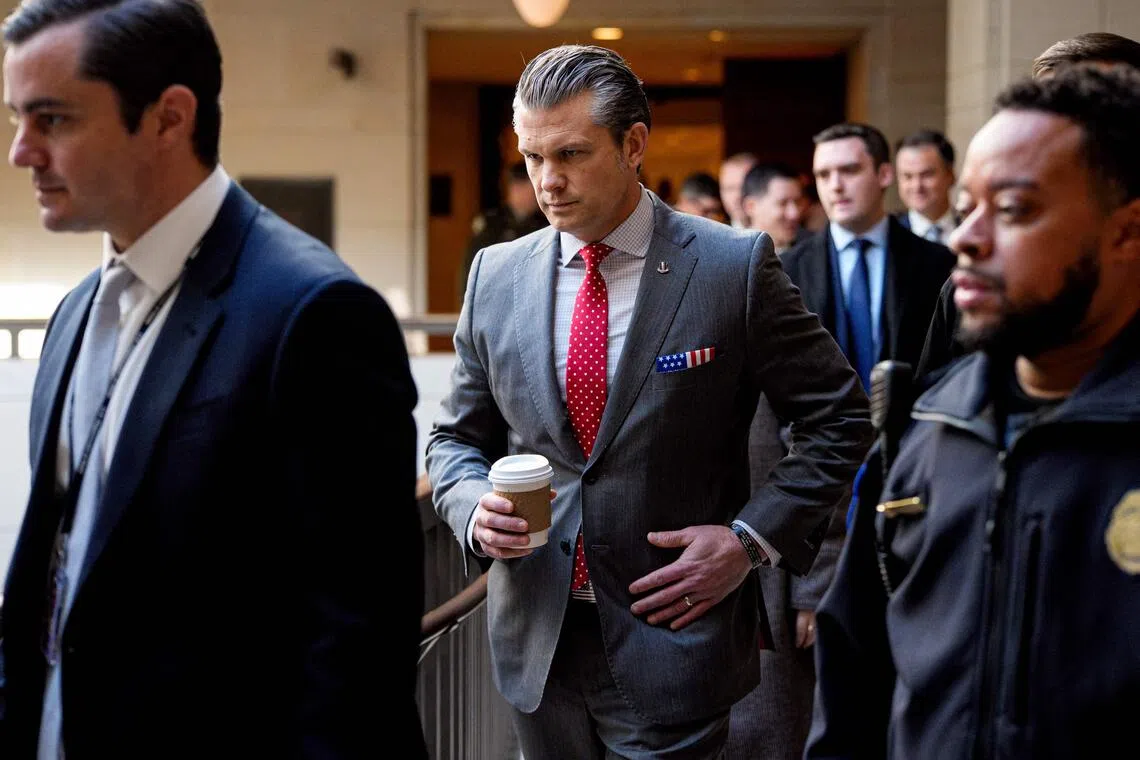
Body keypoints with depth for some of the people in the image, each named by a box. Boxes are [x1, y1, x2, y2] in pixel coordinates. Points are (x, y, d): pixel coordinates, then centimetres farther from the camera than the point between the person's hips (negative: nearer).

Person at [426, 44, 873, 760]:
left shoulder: (736, 267, -8)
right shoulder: (497, 275, 3)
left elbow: (839, 416, -2)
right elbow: (458, 437, 12)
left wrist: (753, 538, -11)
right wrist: (475, 508, -9)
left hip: (673, 639, -4)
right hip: (535, 639, 4)